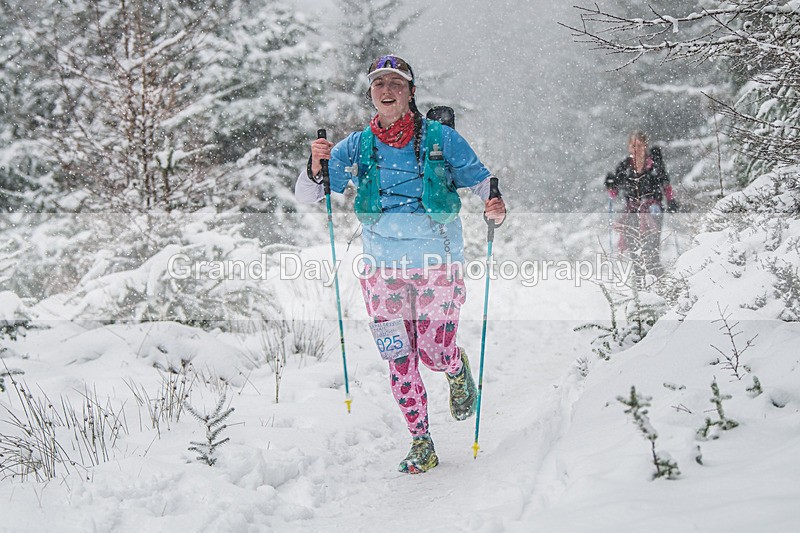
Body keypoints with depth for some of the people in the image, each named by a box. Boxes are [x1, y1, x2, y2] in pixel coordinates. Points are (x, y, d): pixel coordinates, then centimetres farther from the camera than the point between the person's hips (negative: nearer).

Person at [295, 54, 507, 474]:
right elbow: (307, 197, 4)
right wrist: (316, 167, -18)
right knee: (399, 360, 0)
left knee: (434, 353, -6)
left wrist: (495, 208, -17)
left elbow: (479, 179, 5)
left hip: (438, 262, -2)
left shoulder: (441, 139, -1)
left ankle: (458, 372, 32)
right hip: (382, 265, 2)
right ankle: (421, 445, 15)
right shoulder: (356, 147, 5)